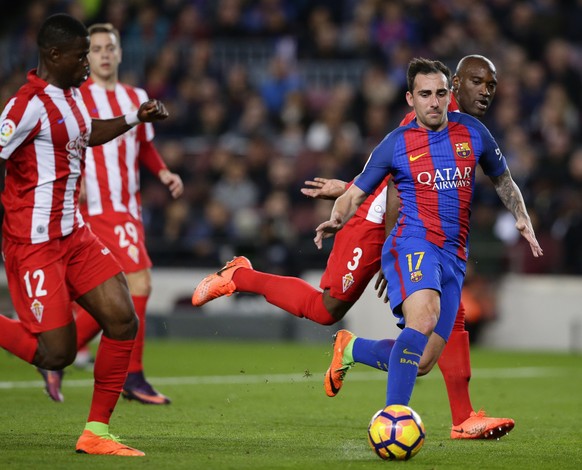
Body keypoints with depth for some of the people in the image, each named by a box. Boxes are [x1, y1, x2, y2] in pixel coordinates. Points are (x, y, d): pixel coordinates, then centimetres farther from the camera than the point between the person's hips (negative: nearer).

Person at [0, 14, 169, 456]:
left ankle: (97, 432, 6)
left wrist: (135, 117, 24)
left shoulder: (72, 95, 12)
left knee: (123, 320, -2)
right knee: (57, 353, -11)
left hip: (73, 234, 9)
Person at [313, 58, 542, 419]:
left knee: (423, 362, -1)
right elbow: (355, 195, 6)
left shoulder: (472, 132, 11)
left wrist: (522, 217, 8)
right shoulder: (396, 144, 2)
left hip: (455, 255, 4)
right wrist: (337, 220, -16)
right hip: (413, 244, -4)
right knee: (424, 315, -36)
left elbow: (503, 180, 25)